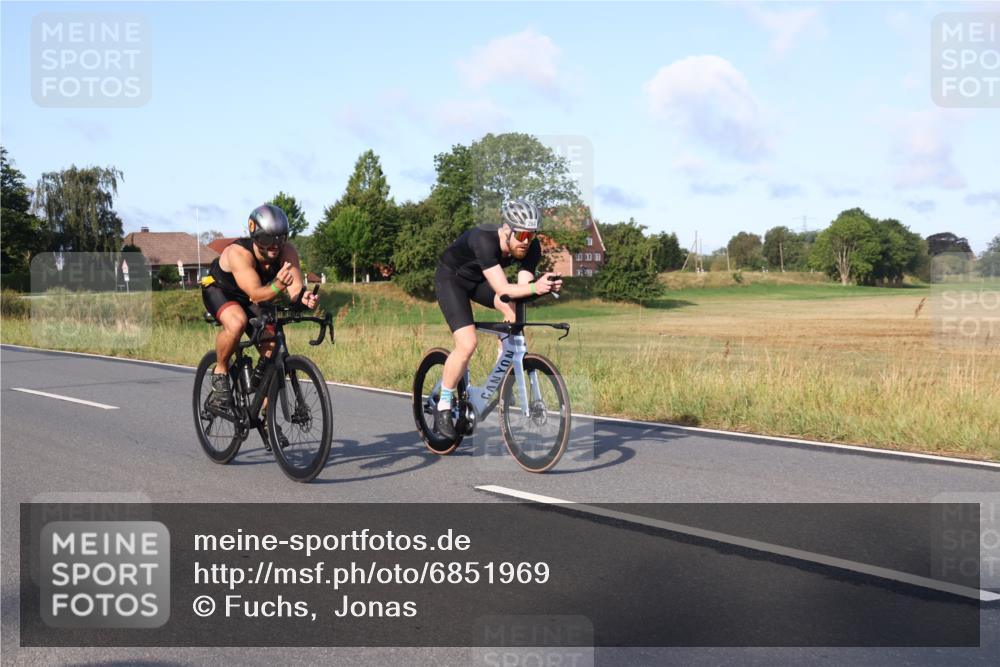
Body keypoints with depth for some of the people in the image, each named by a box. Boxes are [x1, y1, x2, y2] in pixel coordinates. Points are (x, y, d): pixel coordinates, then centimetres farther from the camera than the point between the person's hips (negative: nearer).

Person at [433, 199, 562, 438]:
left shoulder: (531, 247, -21)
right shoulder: (484, 240, -38)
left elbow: (523, 285, -27)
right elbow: (502, 290, -45)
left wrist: (546, 286, -47)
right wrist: (534, 287, -61)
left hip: (481, 280, 6)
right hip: (451, 278, -6)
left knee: (515, 311, -23)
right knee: (467, 345, -21)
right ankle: (443, 407, -2)